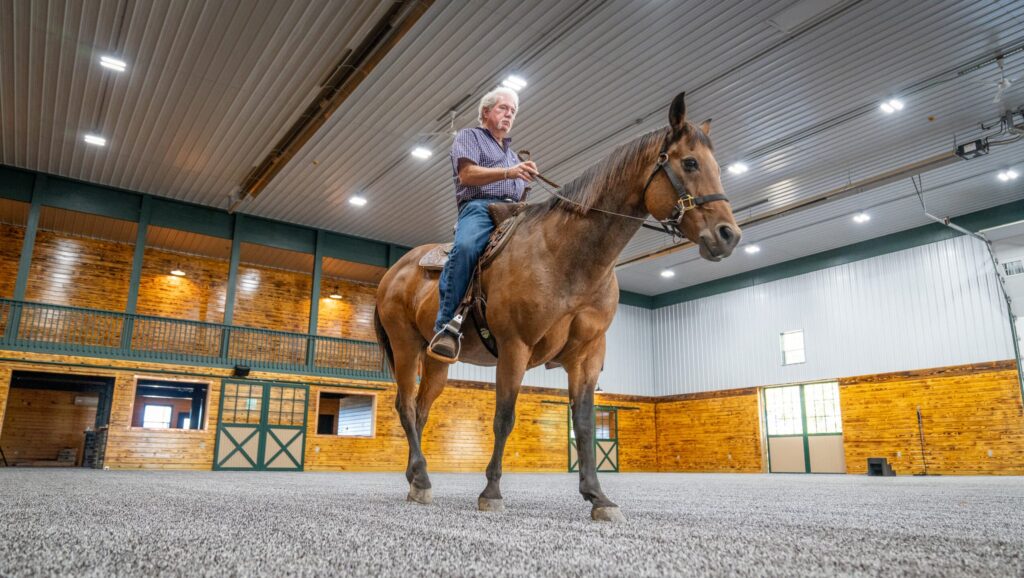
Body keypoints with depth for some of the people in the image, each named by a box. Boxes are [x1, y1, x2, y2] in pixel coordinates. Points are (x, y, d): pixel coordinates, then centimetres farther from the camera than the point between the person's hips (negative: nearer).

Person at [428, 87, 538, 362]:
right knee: (466, 248, -39)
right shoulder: (469, 136, 16)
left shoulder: (511, 152, 37)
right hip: (480, 206, -7)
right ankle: (446, 326, -40)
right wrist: (508, 172, -14)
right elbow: (467, 174, -4)